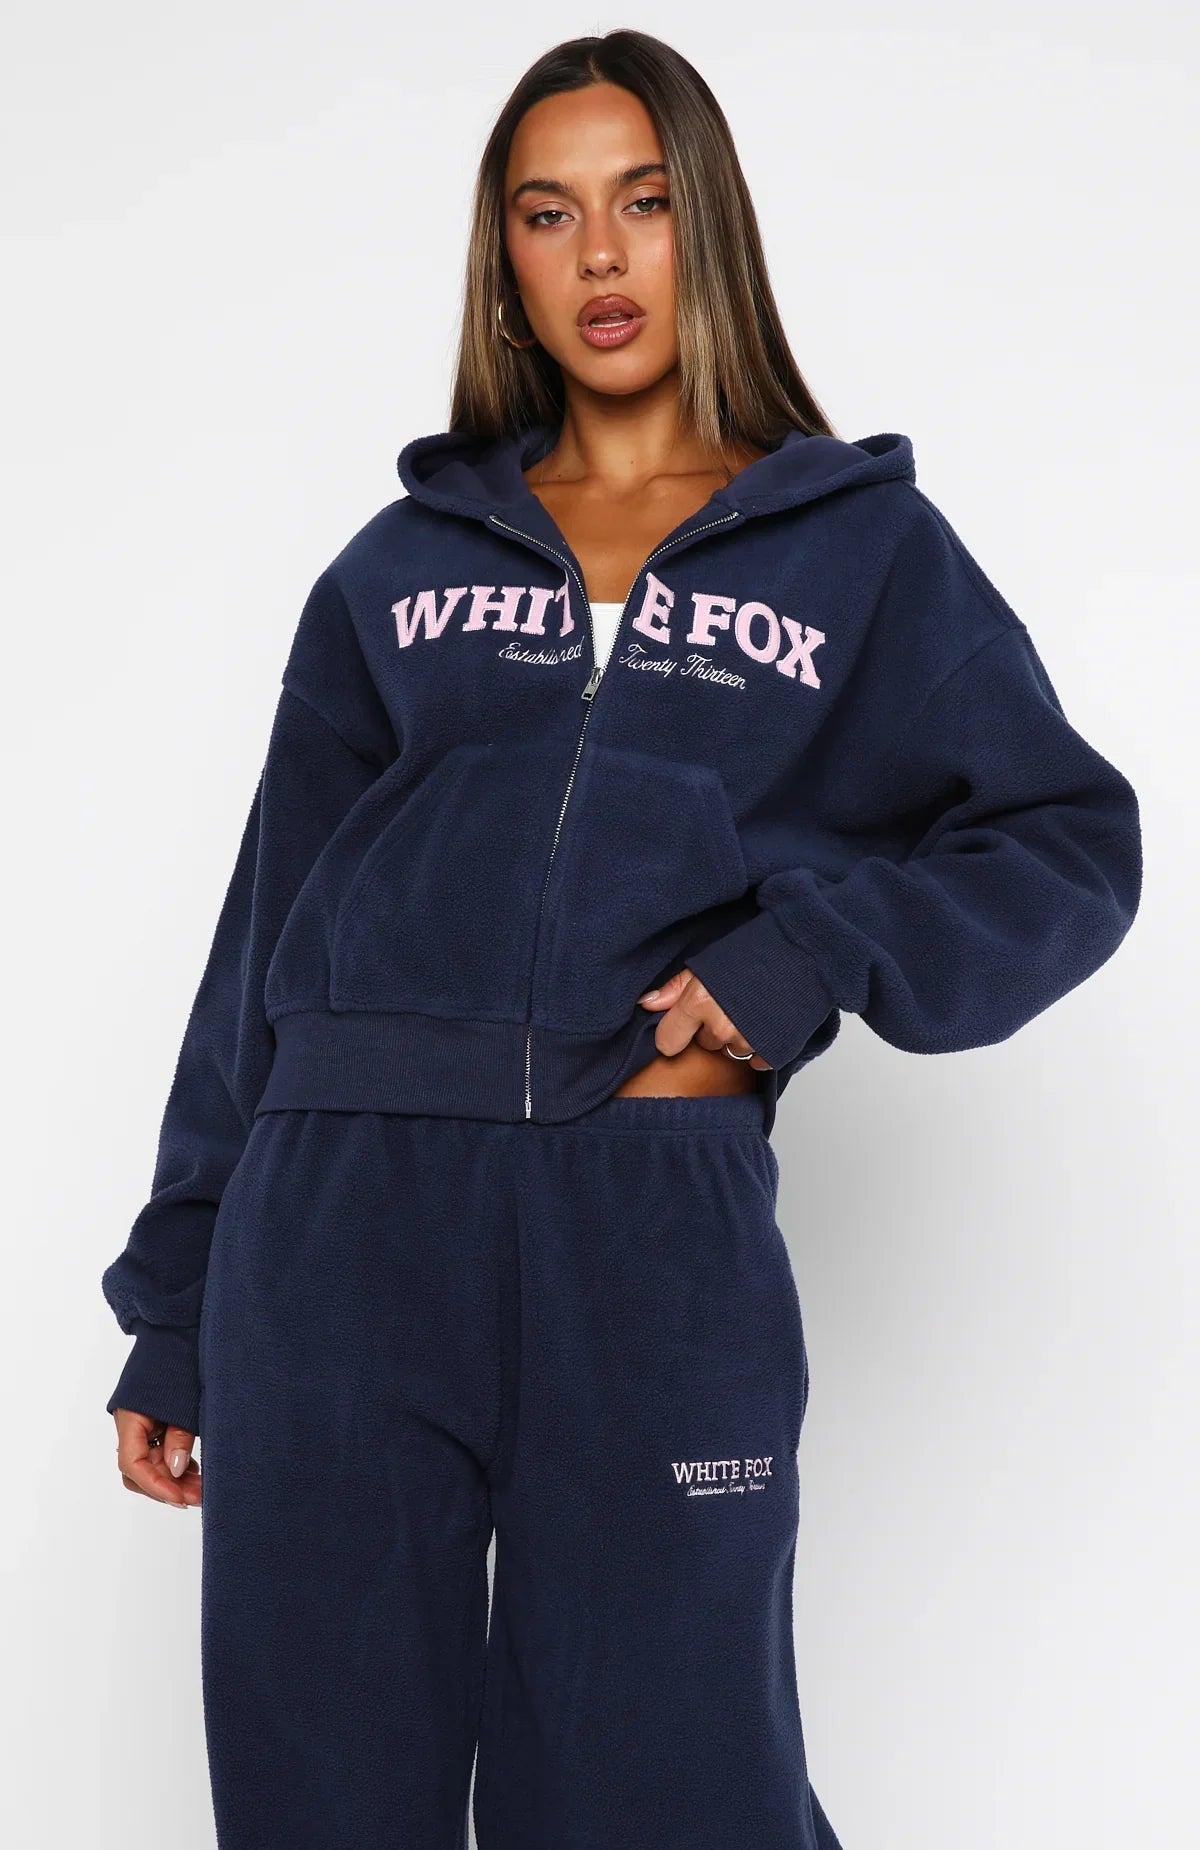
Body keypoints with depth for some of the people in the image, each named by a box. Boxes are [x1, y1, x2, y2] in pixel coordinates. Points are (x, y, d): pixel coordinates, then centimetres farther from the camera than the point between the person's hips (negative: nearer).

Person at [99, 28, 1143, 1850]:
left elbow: (1070, 845, 8)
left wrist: (820, 952, -10)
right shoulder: (402, 565, 16)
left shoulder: (867, 548, 12)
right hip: (340, 1215, 2)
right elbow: (268, 932, 14)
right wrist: (173, 1309, 12)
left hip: (659, 1223, -2)